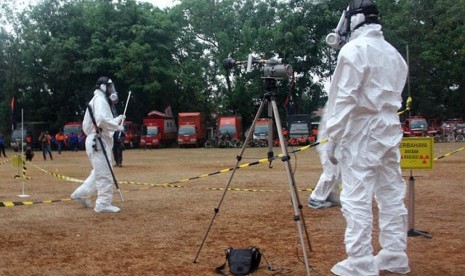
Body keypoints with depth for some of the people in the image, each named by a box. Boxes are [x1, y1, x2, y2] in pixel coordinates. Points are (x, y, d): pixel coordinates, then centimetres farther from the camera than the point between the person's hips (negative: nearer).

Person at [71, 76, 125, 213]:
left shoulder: (99, 100, 22)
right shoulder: (100, 99, -10)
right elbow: (101, 119, -26)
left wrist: (117, 119, 14)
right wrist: (118, 126, -17)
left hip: (98, 141, 10)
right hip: (98, 141, -10)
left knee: (98, 172, 20)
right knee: (105, 174, -7)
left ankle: (80, 193, 24)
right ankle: (103, 204, -4)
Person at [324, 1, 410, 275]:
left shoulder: (353, 50, -9)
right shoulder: (394, 53, 15)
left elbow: (344, 99, -14)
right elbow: (393, 95, 12)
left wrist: (332, 138, -11)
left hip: (362, 131, -8)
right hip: (390, 128, 8)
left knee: (357, 198, -5)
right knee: (392, 195, 11)